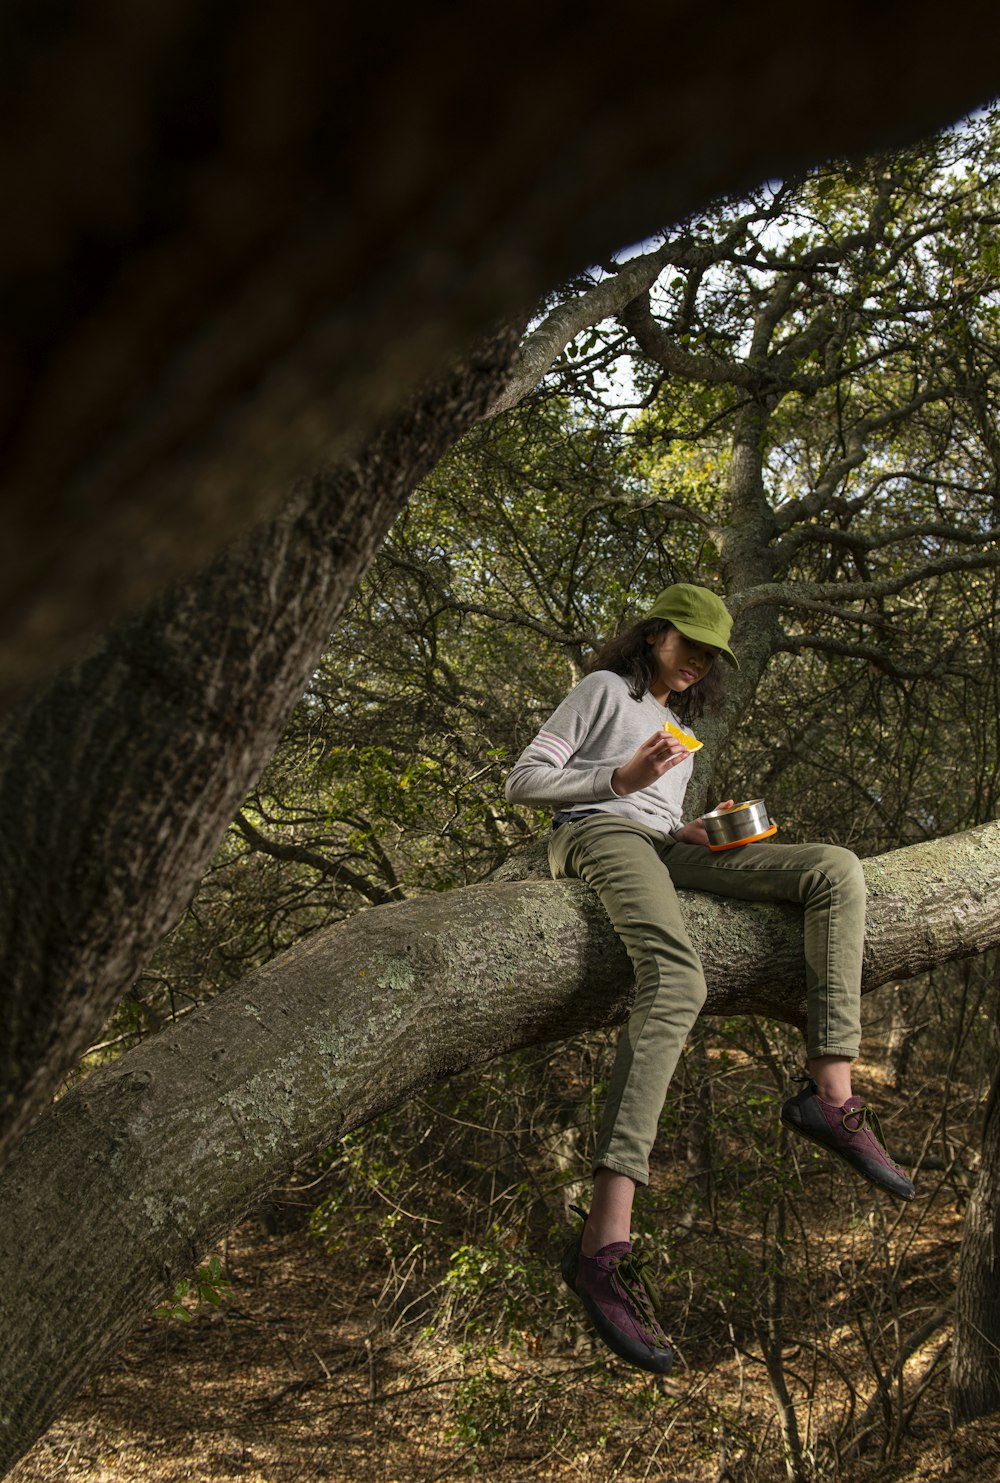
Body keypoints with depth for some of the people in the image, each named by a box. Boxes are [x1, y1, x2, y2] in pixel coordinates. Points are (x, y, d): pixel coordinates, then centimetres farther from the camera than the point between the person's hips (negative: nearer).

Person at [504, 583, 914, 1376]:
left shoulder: (683, 724, 35)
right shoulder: (606, 689, 14)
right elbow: (524, 781, 4)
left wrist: (692, 831, 9)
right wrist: (620, 780, -9)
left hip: (663, 845, 7)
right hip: (599, 833, -7)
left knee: (835, 868, -16)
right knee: (677, 981, -37)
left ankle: (831, 1092, -28)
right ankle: (606, 1241, -48)